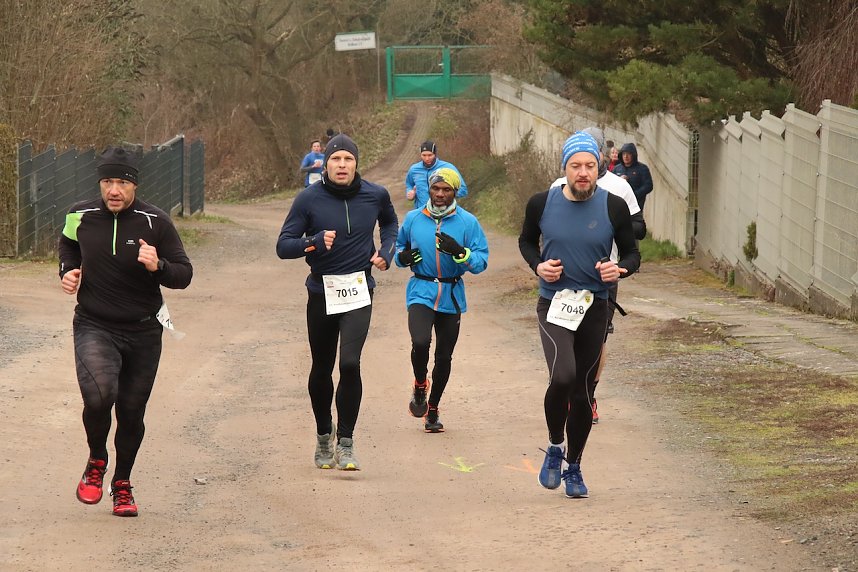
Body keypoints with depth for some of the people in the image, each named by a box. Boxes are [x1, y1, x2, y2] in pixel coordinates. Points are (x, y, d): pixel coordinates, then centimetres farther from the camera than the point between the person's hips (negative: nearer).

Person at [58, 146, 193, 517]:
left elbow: (184, 275, -5)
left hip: (143, 333, 1)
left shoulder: (155, 222, -7)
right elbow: (68, 245, 22)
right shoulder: (81, 217, -2)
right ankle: (96, 463, 3)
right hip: (94, 328, -1)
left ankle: (122, 485, 32)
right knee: (99, 395, -26)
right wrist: (67, 271, 3)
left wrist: (158, 266, -25)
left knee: (131, 413, 8)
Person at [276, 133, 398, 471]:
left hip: (359, 291, 0)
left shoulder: (375, 195, 0)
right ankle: (323, 437, 33)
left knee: (350, 364, -18)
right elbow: (283, 246, -7)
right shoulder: (309, 198, -7)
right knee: (321, 370, 12)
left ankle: (346, 443, -9)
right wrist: (315, 242, -25)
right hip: (322, 291, 0)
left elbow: (390, 222, 24)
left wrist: (387, 251, 6)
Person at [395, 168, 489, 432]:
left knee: (444, 356, 10)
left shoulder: (468, 222, -3)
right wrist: (402, 256, -5)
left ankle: (432, 410, 30)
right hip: (421, 292, -1)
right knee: (420, 342, -25)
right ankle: (420, 386, 6)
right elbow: (399, 246, 19)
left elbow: (481, 261, -7)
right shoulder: (413, 219, 3)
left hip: (451, 297, 1)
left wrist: (460, 252, -27)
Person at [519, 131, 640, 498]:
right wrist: (537, 265, -5)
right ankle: (554, 448, 1)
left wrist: (621, 269, -15)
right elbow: (526, 240, 15)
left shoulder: (613, 207, -3)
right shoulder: (542, 204, -3)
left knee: (582, 390, 9)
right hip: (553, 305, -2)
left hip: (594, 307, 2)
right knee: (563, 376, -25)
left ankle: (573, 467, 27)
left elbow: (632, 253, 8)